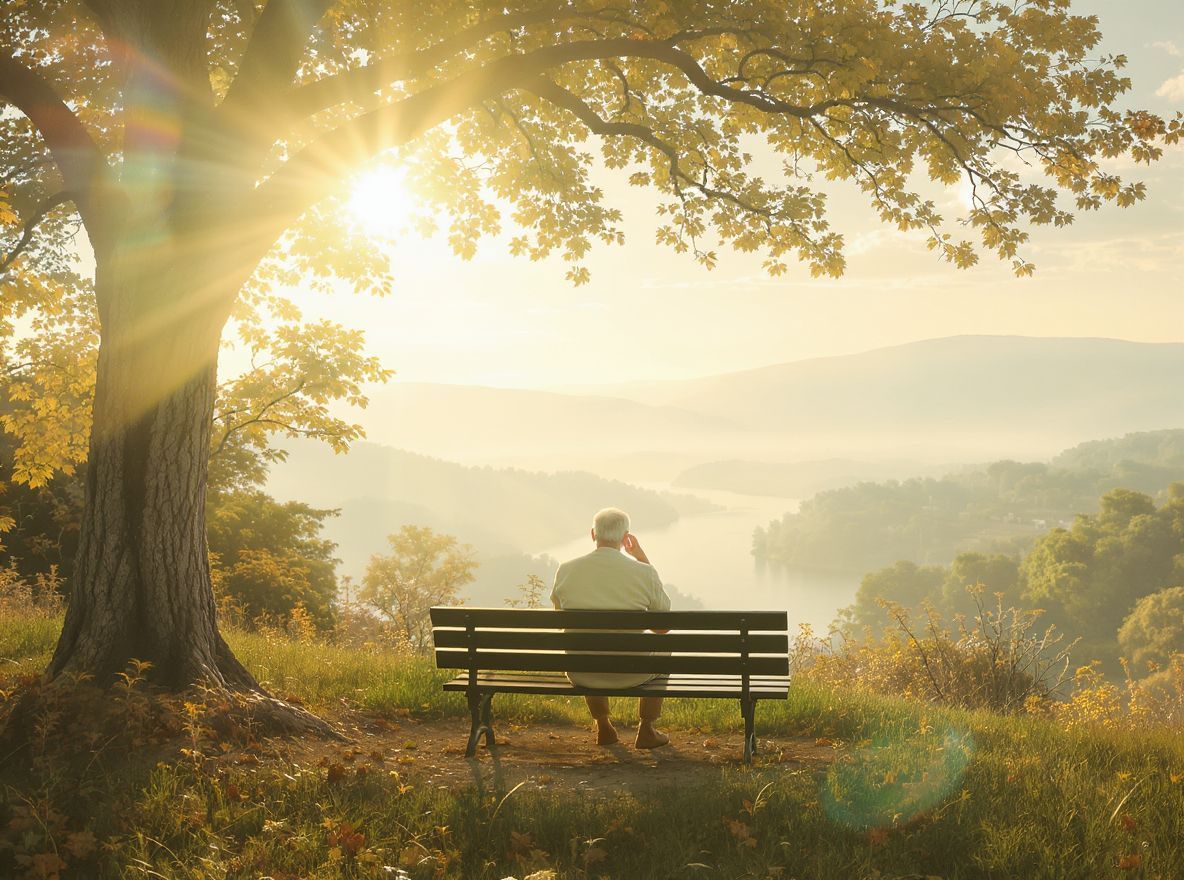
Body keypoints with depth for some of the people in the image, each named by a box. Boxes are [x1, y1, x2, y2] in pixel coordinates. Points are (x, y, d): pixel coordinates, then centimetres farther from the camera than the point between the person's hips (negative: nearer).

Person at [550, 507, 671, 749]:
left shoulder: (566, 570, -7)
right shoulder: (643, 572, -13)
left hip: (580, 674, 2)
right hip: (631, 673, -2)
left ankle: (603, 728, 44)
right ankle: (646, 730, 33)